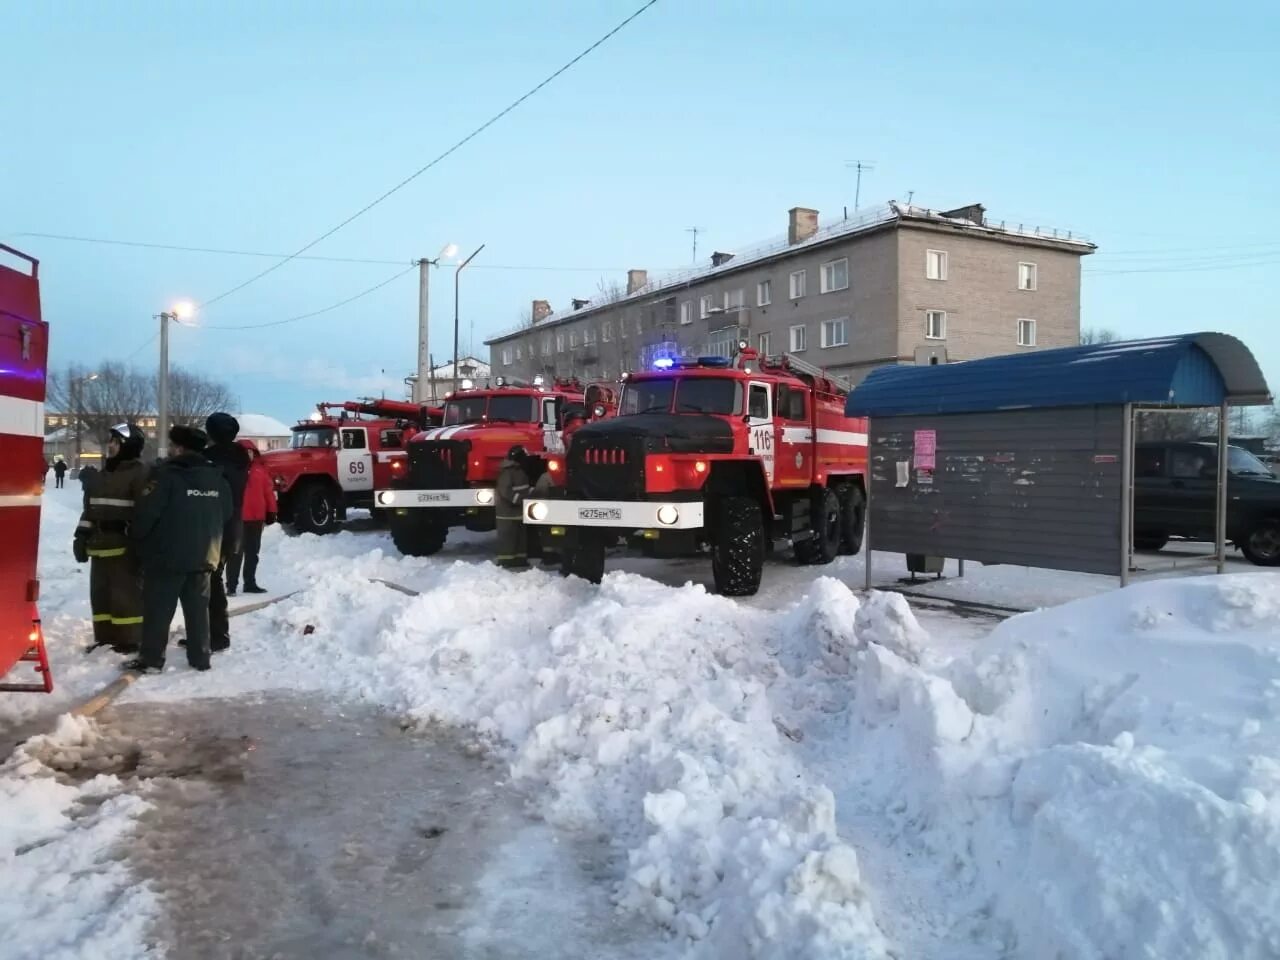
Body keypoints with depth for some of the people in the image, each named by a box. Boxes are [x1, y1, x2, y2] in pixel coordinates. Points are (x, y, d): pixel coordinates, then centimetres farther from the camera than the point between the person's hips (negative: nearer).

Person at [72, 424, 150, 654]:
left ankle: (130, 639, 4)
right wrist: (82, 537, 15)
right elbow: (90, 508, 22)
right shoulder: (103, 475, 18)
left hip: (125, 546, -9)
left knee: (127, 592, -4)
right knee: (100, 592, 12)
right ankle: (106, 636, 22)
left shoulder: (140, 473, -9)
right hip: (101, 545, 9)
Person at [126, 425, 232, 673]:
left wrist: (136, 536, 3)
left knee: (158, 608, 3)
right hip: (204, 556, 6)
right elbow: (226, 516, 15)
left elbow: (146, 512, -15)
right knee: (198, 609, 12)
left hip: (166, 555, -6)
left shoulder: (166, 475, -15)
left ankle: (151, 659, 7)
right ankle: (200, 658, 15)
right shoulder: (218, 478, 7)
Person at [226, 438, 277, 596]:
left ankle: (250, 583, 24)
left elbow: (268, 490, 8)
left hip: (257, 517, 5)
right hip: (238, 517, -5)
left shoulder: (260, 468, 7)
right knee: (236, 553, -3)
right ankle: (231, 585, 1)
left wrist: (271, 511, 5)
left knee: (253, 552, 14)